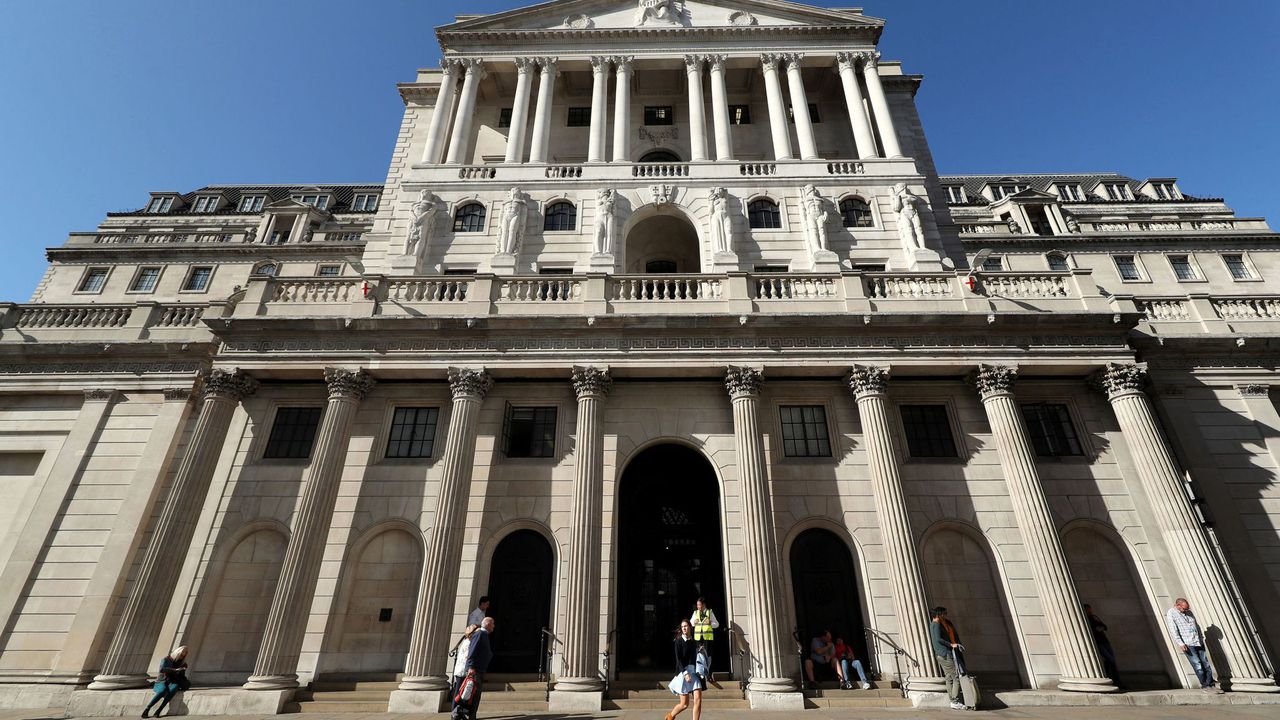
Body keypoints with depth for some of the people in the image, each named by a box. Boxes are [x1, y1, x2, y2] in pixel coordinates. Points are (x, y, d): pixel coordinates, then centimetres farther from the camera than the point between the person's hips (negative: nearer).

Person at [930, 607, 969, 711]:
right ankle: (955, 702, -6)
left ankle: (953, 701, 14)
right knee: (956, 677, -7)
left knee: (949, 678, 11)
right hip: (945, 654, -10)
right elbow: (938, 639, -24)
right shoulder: (936, 625, -14)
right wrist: (951, 644, -19)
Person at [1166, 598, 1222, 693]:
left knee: (1206, 664, 6)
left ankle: (1211, 685, 14)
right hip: (1187, 644, -6)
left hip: (1198, 642, 6)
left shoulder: (1189, 612, 15)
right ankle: (1204, 685, 5)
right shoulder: (1171, 614, -8)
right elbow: (1173, 630, -13)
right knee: (1197, 665, -4)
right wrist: (1180, 643, -18)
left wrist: (1202, 638, 15)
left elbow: (1197, 626, 22)